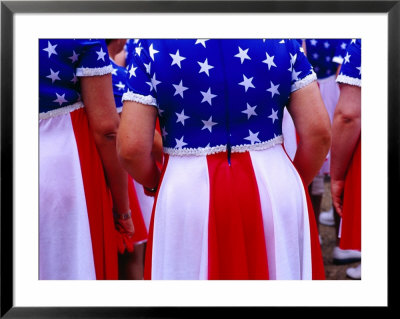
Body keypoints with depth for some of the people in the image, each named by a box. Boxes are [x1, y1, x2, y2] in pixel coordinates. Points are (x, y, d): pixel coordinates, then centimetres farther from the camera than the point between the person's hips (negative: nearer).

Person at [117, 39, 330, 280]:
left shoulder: (153, 48, -5)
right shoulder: (283, 43, -1)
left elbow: (131, 148, -10)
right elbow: (319, 131, -5)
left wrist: (157, 185, 9)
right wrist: (294, 186, 11)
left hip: (187, 195, -1)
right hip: (276, 194, 1)